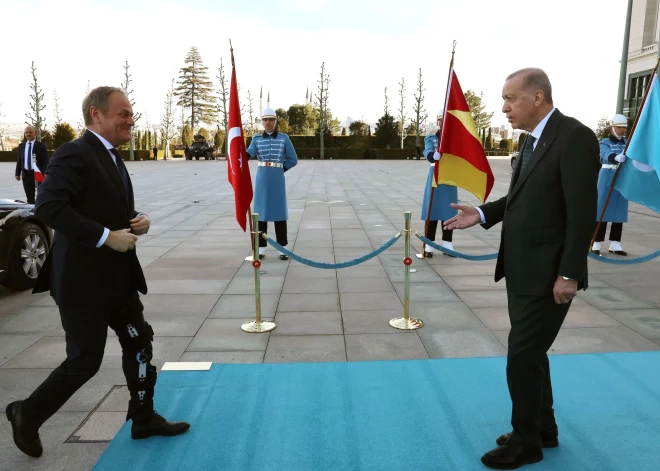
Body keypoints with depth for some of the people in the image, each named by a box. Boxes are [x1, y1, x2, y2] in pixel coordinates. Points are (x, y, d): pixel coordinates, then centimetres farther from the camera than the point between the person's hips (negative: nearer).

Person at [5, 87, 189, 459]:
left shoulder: (112, 158, 12)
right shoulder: (75, 154, -17)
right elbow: (48, 207, -27)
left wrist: (137, 220, -2)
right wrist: (106, 237, -27)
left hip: (117, 275, 9)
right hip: (83, 278, -9)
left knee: (139, 342, 13)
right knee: (85, 360, 3)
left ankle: (144, 419, 29)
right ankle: (27, 415, 28)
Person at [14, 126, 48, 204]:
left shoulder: (41, 146, -2)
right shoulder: (21, 146, 11)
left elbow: (45, 161, -6)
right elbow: (19, 160, 13)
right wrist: (18, 173, 7)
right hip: (26, 174, 4)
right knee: (29, 197, 8)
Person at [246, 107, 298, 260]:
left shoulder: (284, 138, 3)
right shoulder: (257, 138, 5)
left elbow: (293, 159, 4)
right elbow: (249, 153, -14)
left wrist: (280, 169, 0)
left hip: (278, 179, -1)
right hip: (262, 179, 2)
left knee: (280, 211, 0)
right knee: (261, 211, 4)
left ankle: (282, 248, 7)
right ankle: (261, 248, 13)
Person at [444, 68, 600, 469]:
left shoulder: (574, 137, -17)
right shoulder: (534, 139, 11)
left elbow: (582, 212, -20)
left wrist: (569, 274, -20)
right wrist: (483, 214, 2)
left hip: (548, 274, -9)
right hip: (522, 270, 9)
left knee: (522, 359, 1)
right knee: (531, 354, 19)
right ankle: (543, 429, 37)